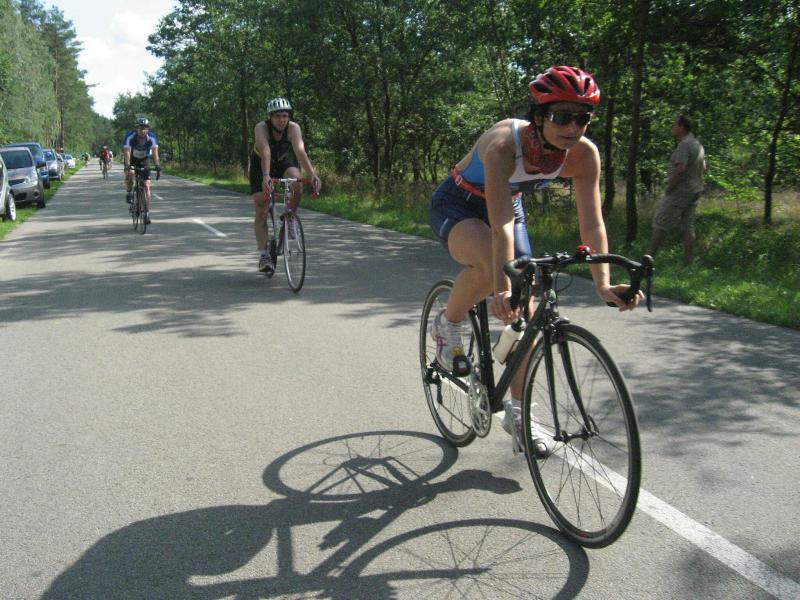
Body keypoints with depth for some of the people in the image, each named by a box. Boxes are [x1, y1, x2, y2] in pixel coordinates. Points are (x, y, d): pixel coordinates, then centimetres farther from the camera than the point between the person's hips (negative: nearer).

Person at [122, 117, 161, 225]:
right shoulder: (130, 136, -29)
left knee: (146, 186, -10)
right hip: (132, 159, -1)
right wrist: (127, 167, -52)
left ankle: (147, 213, -6)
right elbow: (127, 152, -37)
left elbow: (155, 152, -34)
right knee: (130, 174, -33)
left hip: (144, 160, 1)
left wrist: (158, 166, -49)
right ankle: (129, 192, -4)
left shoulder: (151, 137, -25)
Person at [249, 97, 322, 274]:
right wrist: (266, 177, -62)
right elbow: (265, 152, -46)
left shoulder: (293, 128, -28)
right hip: (261, 164, -1)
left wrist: (313, 175, -56)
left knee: (297, 182, -31)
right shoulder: (261, 128, -31)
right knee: (261, 211, -12)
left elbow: (300, 151, -42)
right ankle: (264, 255, -7)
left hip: (284, 161, 1)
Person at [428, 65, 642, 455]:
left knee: (523, 309, -1)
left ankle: (517, 413, 14)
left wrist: (603, 284, -35)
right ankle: (447, 326, -8)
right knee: (490, 262, -39)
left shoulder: (584, 155, -22)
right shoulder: (504, 143, -38)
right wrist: (503, 288, -55)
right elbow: (501, 224, -46)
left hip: (509, 205, 5)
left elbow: (592, 223, -23)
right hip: (456, 207, -5)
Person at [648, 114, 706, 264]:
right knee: (688, 226, 9)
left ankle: (649, 258, -2)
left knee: (660, 223, -4)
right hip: (696, 189, 10)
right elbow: (703, 167, 23)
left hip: (680, 190, -10)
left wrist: (669, 187, -18)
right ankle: (688, 262, 8)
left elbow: (681, 168, -26)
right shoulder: (697, 144, 15)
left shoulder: (684, 144, -16)